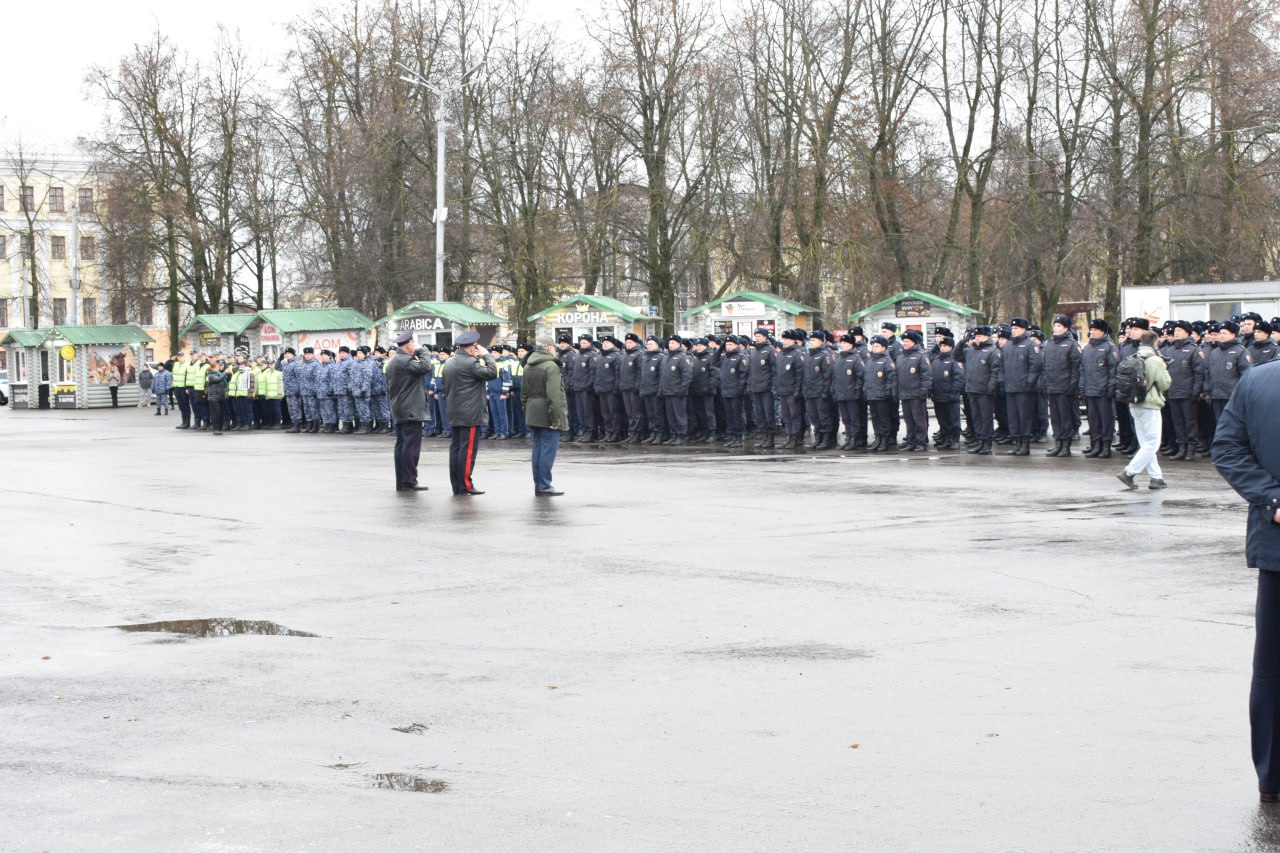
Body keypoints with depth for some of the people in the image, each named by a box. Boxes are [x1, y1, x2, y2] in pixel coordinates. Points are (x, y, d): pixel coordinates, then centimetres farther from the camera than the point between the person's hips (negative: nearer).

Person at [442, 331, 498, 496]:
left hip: (454, 414, 9)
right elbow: (491, 372, -17)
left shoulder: (449, 363, 13)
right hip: (470, 414, -9)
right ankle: (465, 486, -7)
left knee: (455, 448, 9)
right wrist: (486, 355, -4)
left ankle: (456, 486, 11)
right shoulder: (470, 363, -15)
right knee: (468, 450, -6)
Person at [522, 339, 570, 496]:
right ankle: (544, 486, -5)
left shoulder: (528, 367, 14)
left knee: (537, 450, 11)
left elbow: (524, 393, 17)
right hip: (546, 415, -8)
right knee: (548, 450, -5)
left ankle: (538, 484, 15)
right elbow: (553, 395, -19)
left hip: (532, 414, 8)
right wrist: (555, 418, -18)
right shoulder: (551, 366, -13)